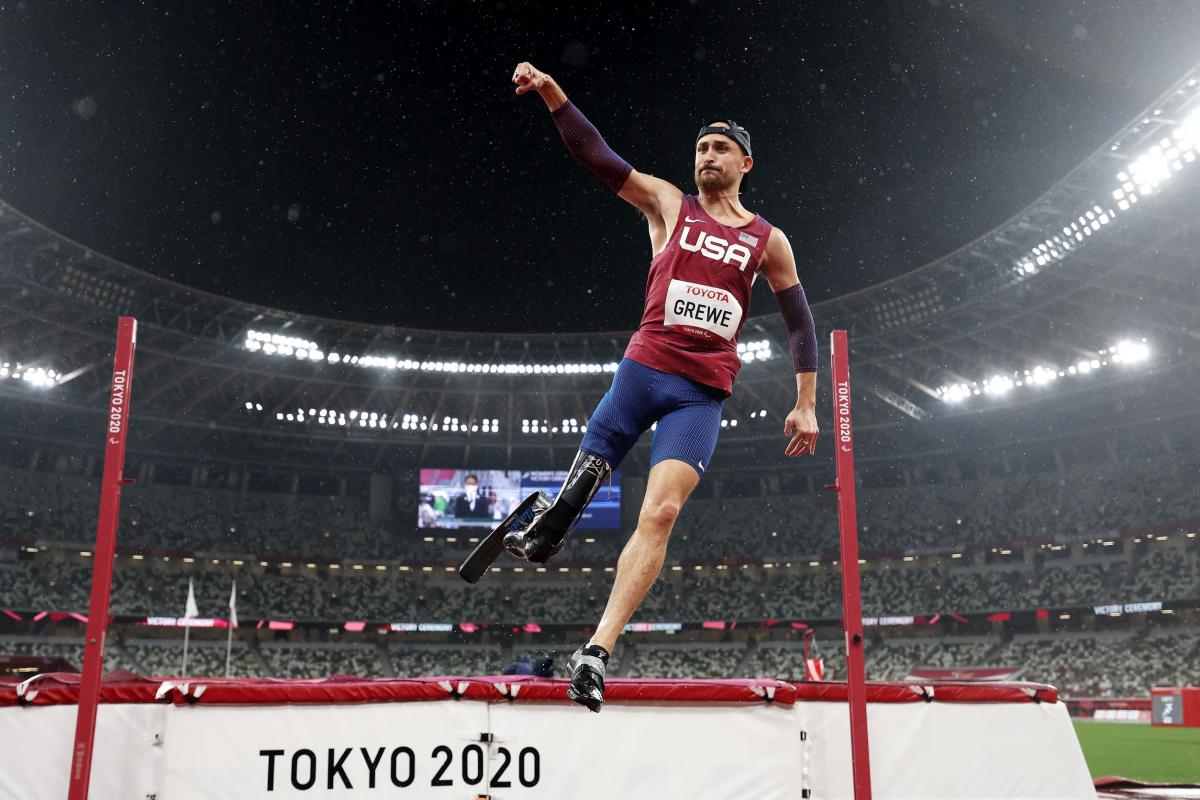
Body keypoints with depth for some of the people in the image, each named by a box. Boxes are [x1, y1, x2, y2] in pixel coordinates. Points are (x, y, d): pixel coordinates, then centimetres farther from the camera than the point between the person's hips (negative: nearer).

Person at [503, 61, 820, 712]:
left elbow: (799, 323, 15)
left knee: (660, 513, -15)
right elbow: (597, 157, 2)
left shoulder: (767, 240, 13)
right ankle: (542, 536, 40)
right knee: (586, 475, 4)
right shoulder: (670, 205, 11)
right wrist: (551, 94, -10)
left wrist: (806, 405, 9)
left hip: (703, 394, 0)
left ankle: (596, 653, -13)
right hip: (644, 367, 1)